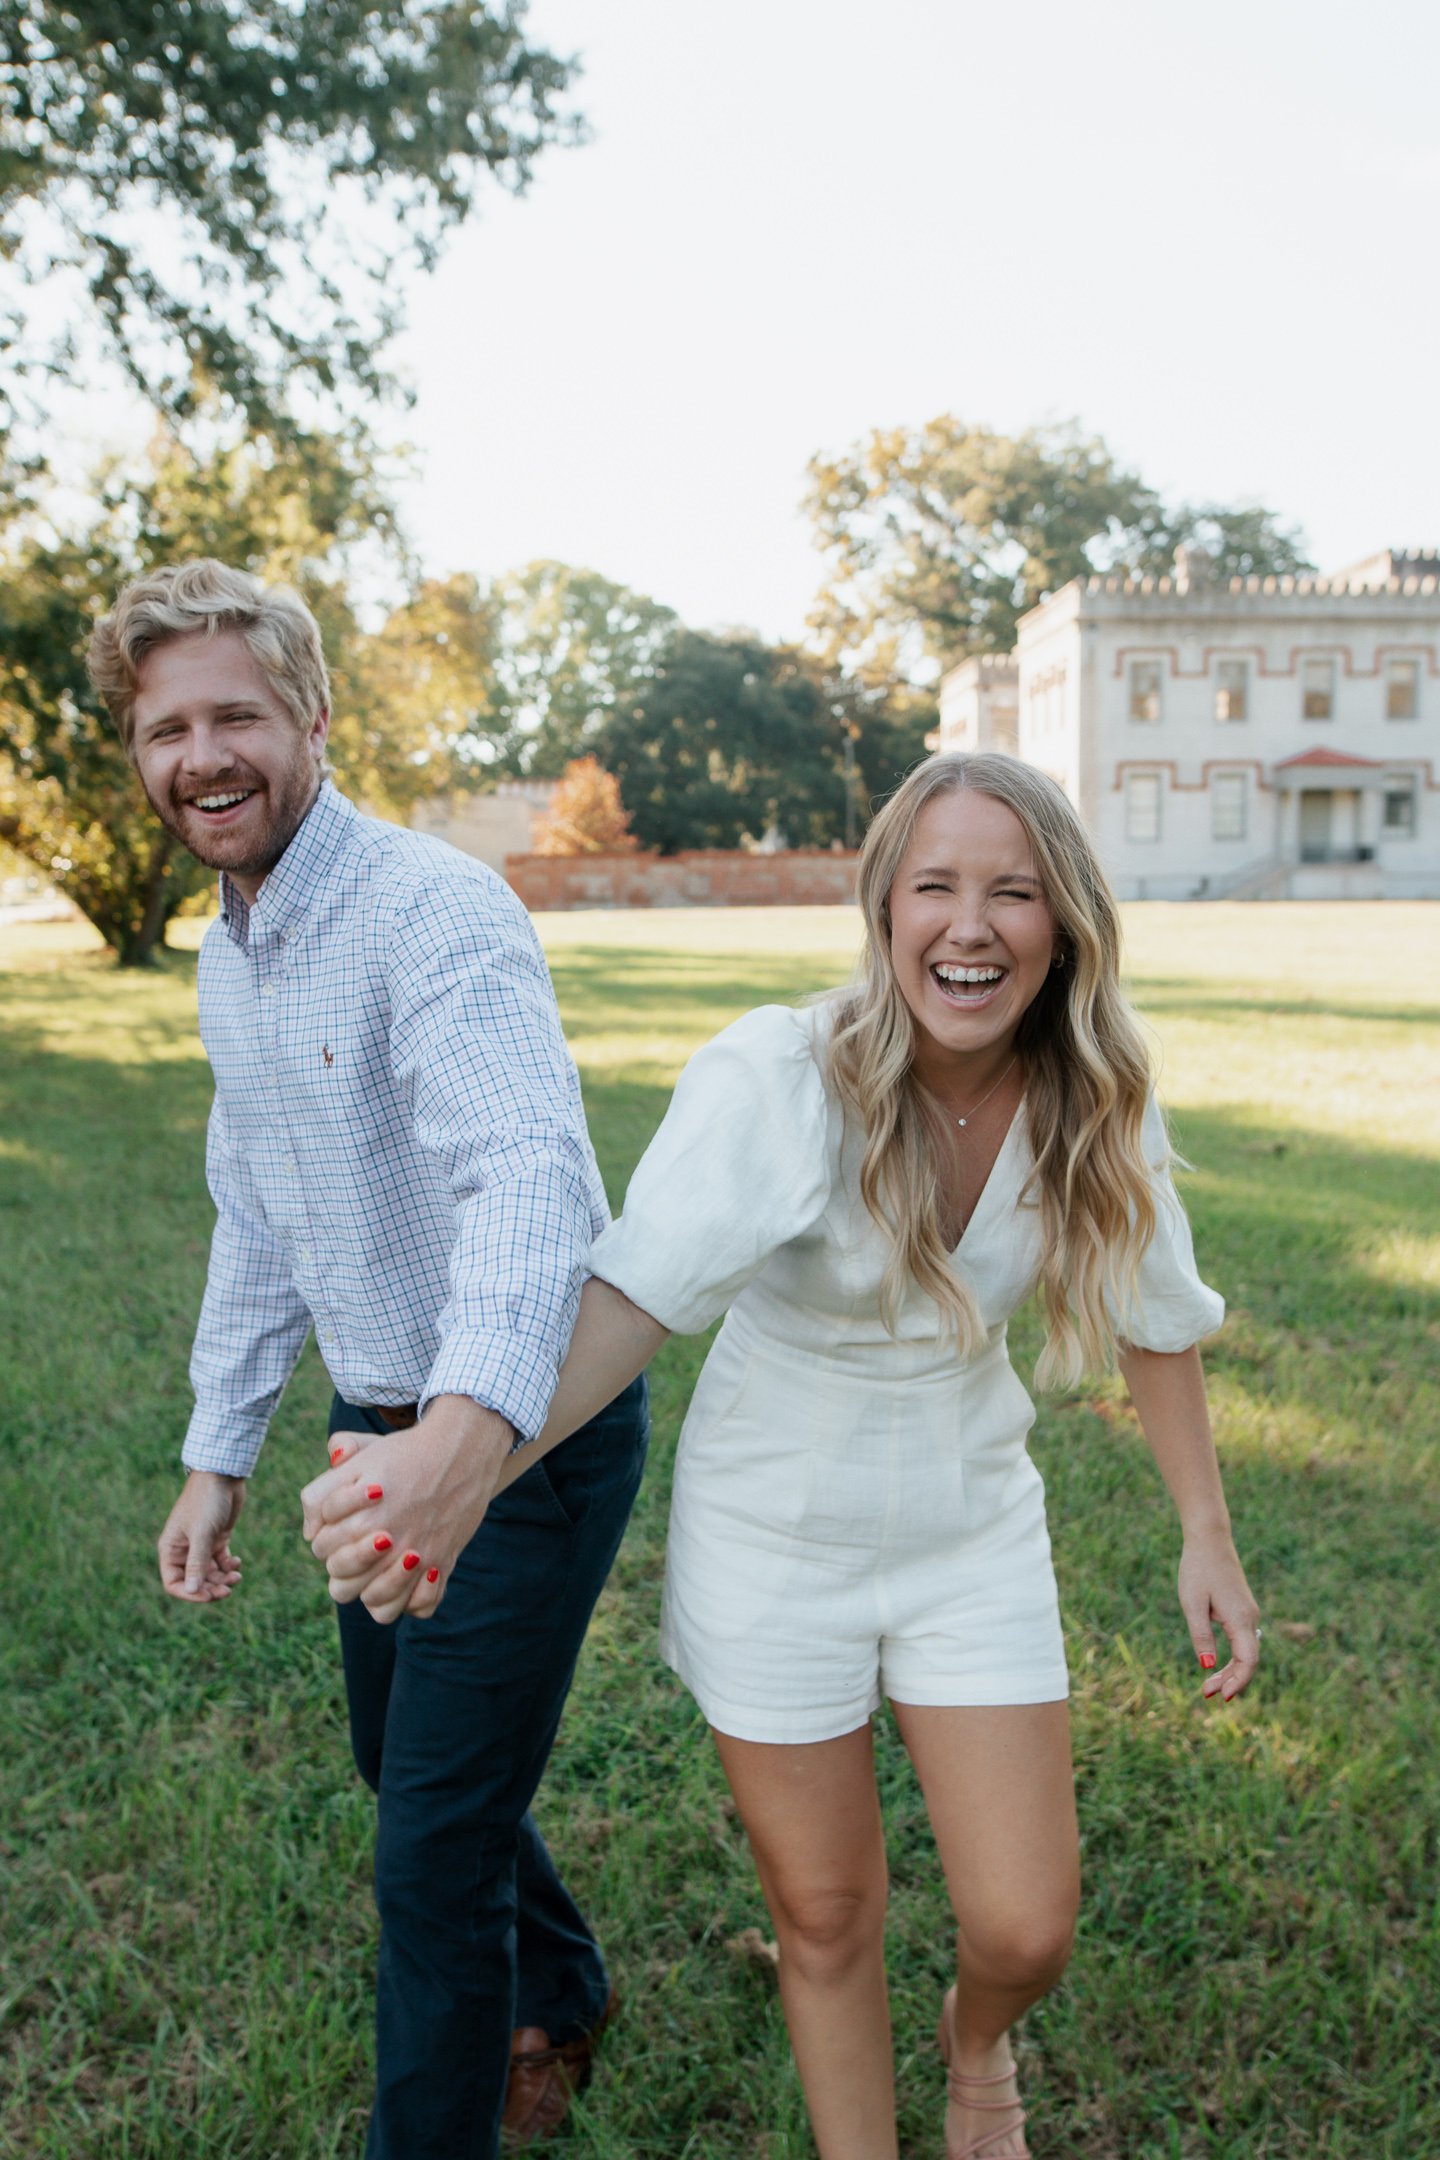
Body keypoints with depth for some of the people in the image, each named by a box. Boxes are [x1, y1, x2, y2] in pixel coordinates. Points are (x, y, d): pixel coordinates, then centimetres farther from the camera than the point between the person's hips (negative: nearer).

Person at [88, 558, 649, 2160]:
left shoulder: (434, 915, -23)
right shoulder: (226, 959, 6)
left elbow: (527, 1174, -40)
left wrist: (473, 1427, -56)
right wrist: (219, 1451, 15)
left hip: (526, 1432, -9)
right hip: (383, 1430, 9)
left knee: (433, 1847, 1)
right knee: (401, 1768, 26)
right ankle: (557, 1999, 53)